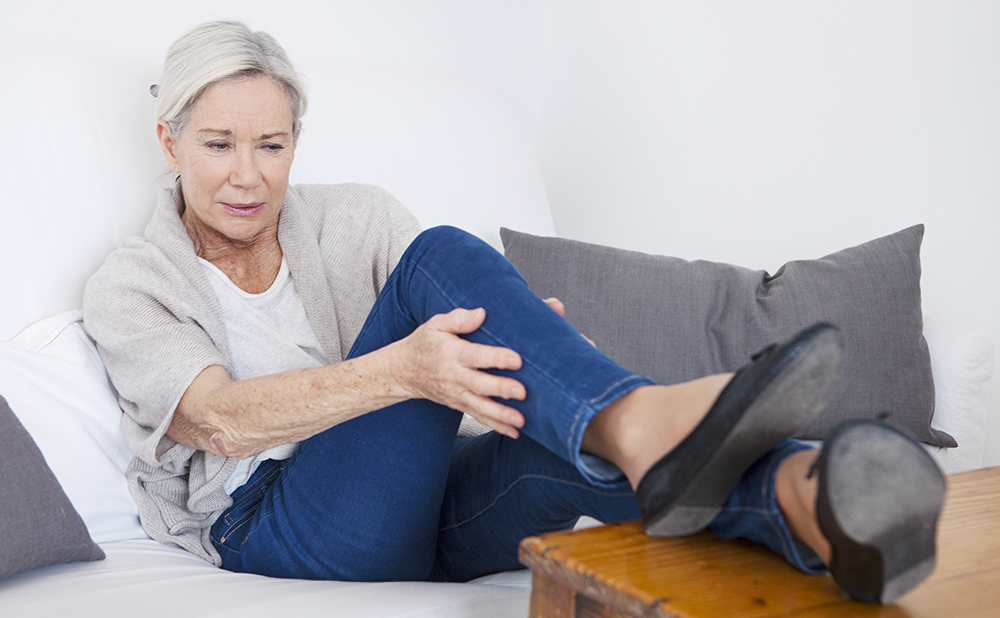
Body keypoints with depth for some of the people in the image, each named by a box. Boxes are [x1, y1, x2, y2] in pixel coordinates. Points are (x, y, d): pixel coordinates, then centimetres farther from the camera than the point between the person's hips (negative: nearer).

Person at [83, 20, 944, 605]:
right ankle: (644, 427, -50)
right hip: (273, 529, -3)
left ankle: (803, 498, -58)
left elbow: (460, 321, 1)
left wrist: (530, 342, -26)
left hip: (431, 511, 4)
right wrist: (403, 368, -34)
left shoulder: (353, 219, 14)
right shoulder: (130, 286, 4)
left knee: (569, 427, -32)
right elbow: (225, 420, -15)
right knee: (444, 257, -25)